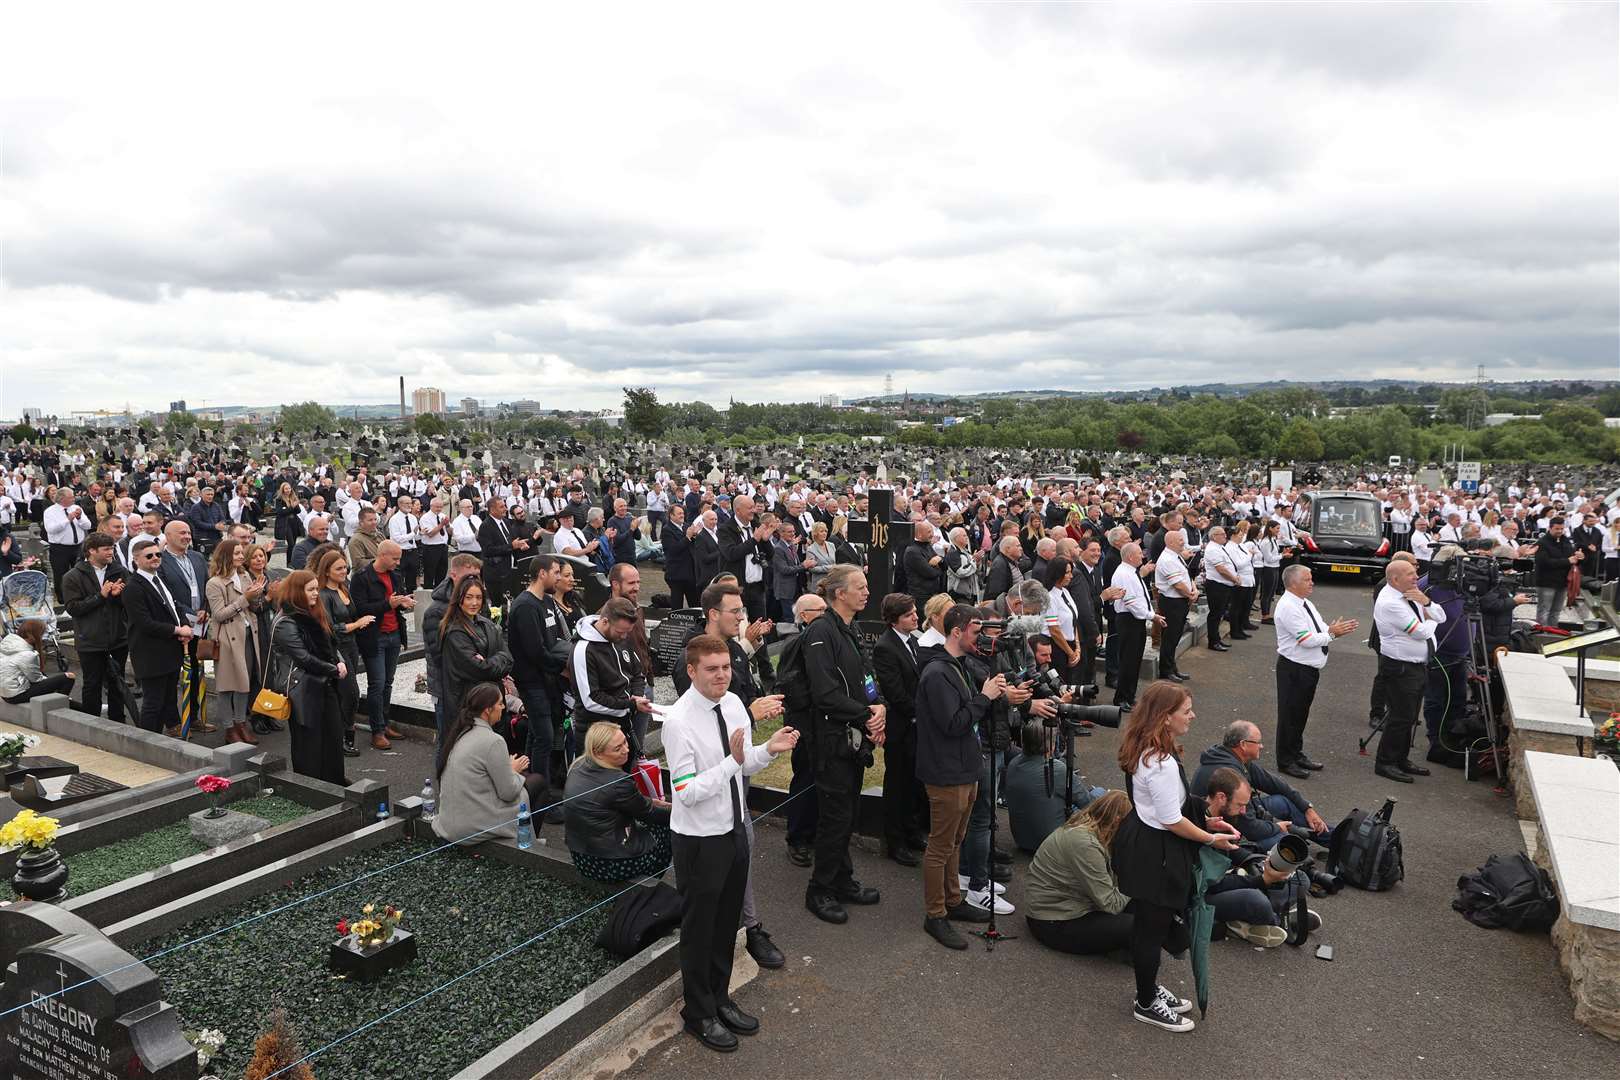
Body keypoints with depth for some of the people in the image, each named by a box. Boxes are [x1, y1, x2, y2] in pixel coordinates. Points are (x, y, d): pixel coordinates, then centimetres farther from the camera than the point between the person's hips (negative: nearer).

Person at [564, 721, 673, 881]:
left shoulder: (578, 766, -2)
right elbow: (648, 814, -7)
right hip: (610, 865, -8)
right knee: (670, 828, 9)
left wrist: (648, 802, 19)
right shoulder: (618, 783, -26)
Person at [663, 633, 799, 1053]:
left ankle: (719, 998, 44)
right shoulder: (678, 721, -25)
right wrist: (732, 761, -34)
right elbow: (687, 792, -26)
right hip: (699, 838, -7)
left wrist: (769, 749, -11)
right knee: (699, 927, 13)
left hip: (734, 827, 7)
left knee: (727, 920, 22)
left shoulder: (733, 704, -4)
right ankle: (698, 1011, 35)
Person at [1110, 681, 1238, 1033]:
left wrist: (1205, 821, 13)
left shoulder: (1143, 749, 1)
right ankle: (1147, 1004, 27)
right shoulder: (1162, 764, -29)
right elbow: (1172, 820, -22)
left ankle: (1149, 989, 42)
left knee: (1148, 922, 24)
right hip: (1155, 853, -9)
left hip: (1140, 840, 9)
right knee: (1153, 927, 9)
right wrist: (1210, 839, -7)